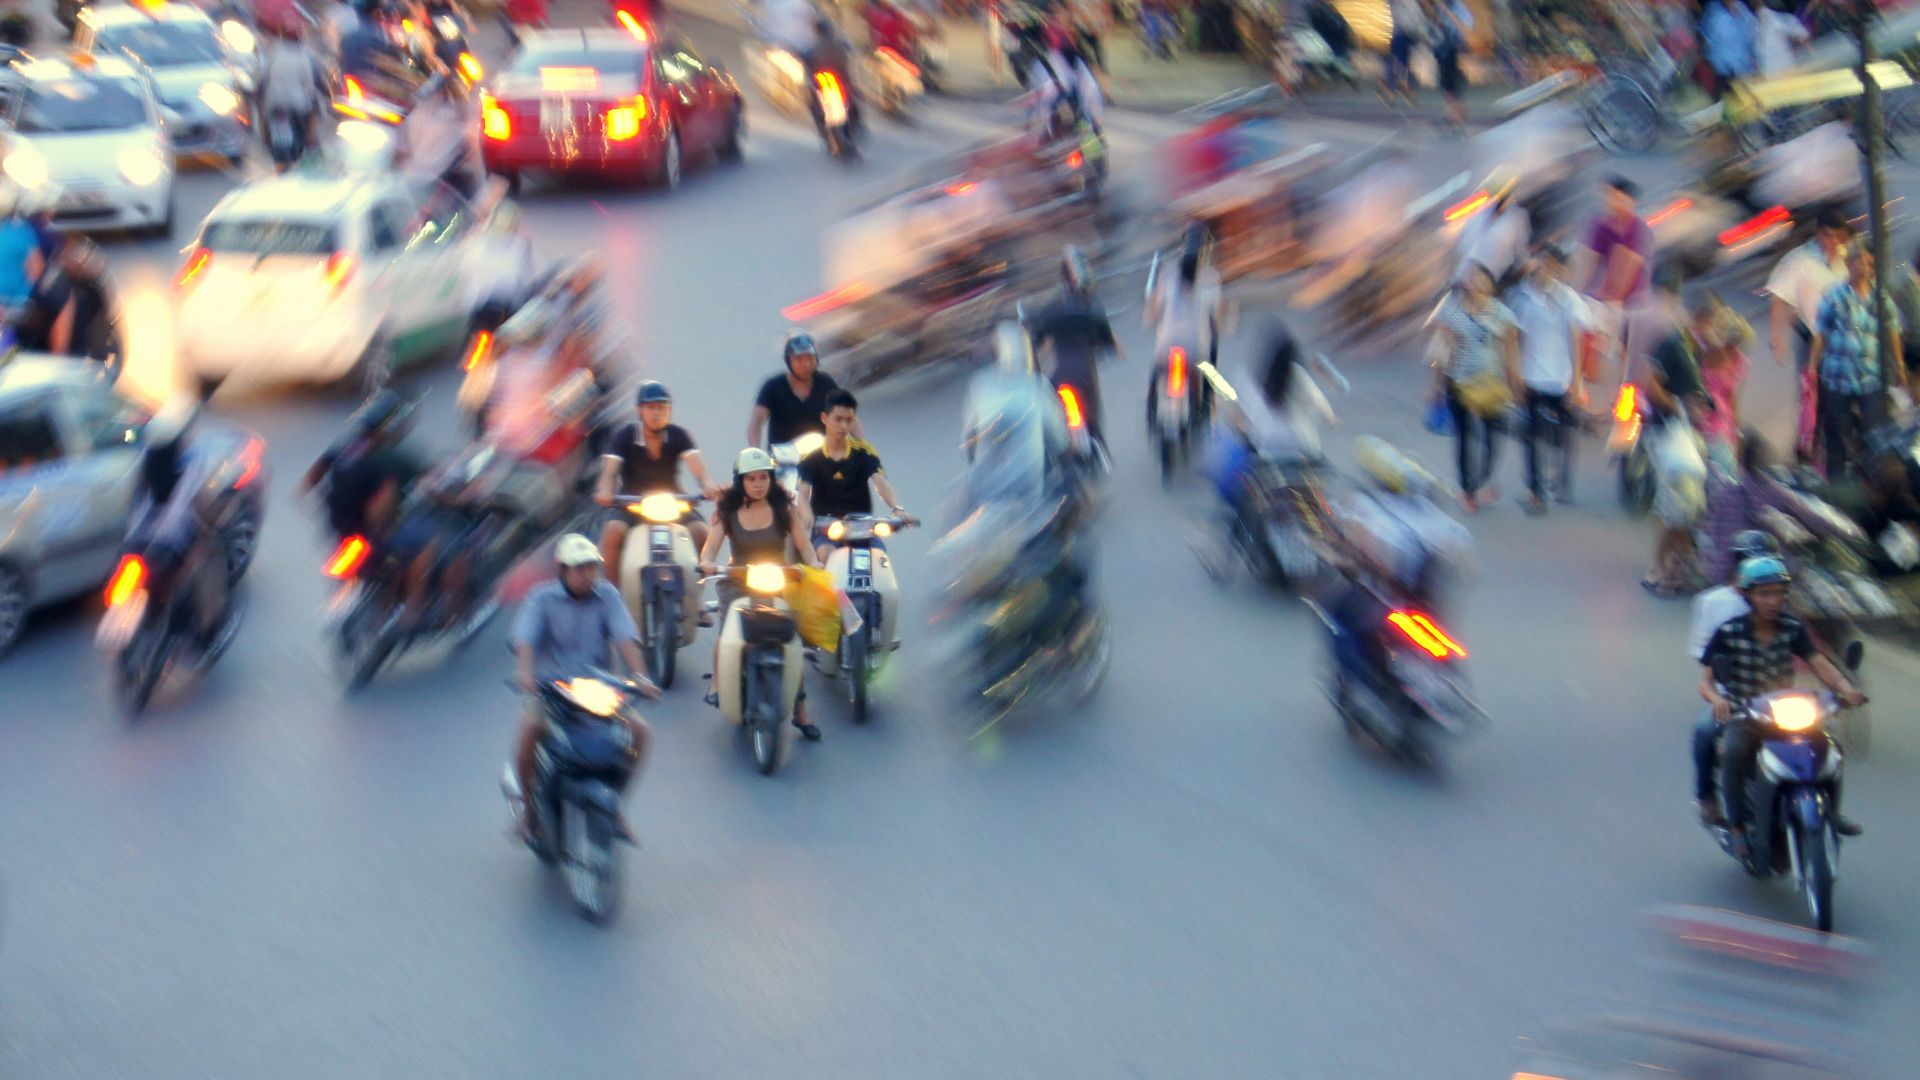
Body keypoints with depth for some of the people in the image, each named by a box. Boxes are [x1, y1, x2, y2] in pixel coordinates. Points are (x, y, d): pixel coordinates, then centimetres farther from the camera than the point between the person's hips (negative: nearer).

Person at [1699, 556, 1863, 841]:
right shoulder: (1729, 632, -9)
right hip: (1742, 714, -3)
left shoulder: (1793, 629, 0)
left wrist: (1844, 687, -27)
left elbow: (1819, 664, -8)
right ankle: (1738, 827, -24)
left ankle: (1831, 812, 4)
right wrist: (1716, 698, -33)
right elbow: (1706, 680, -10)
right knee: (1733, 753, -34)